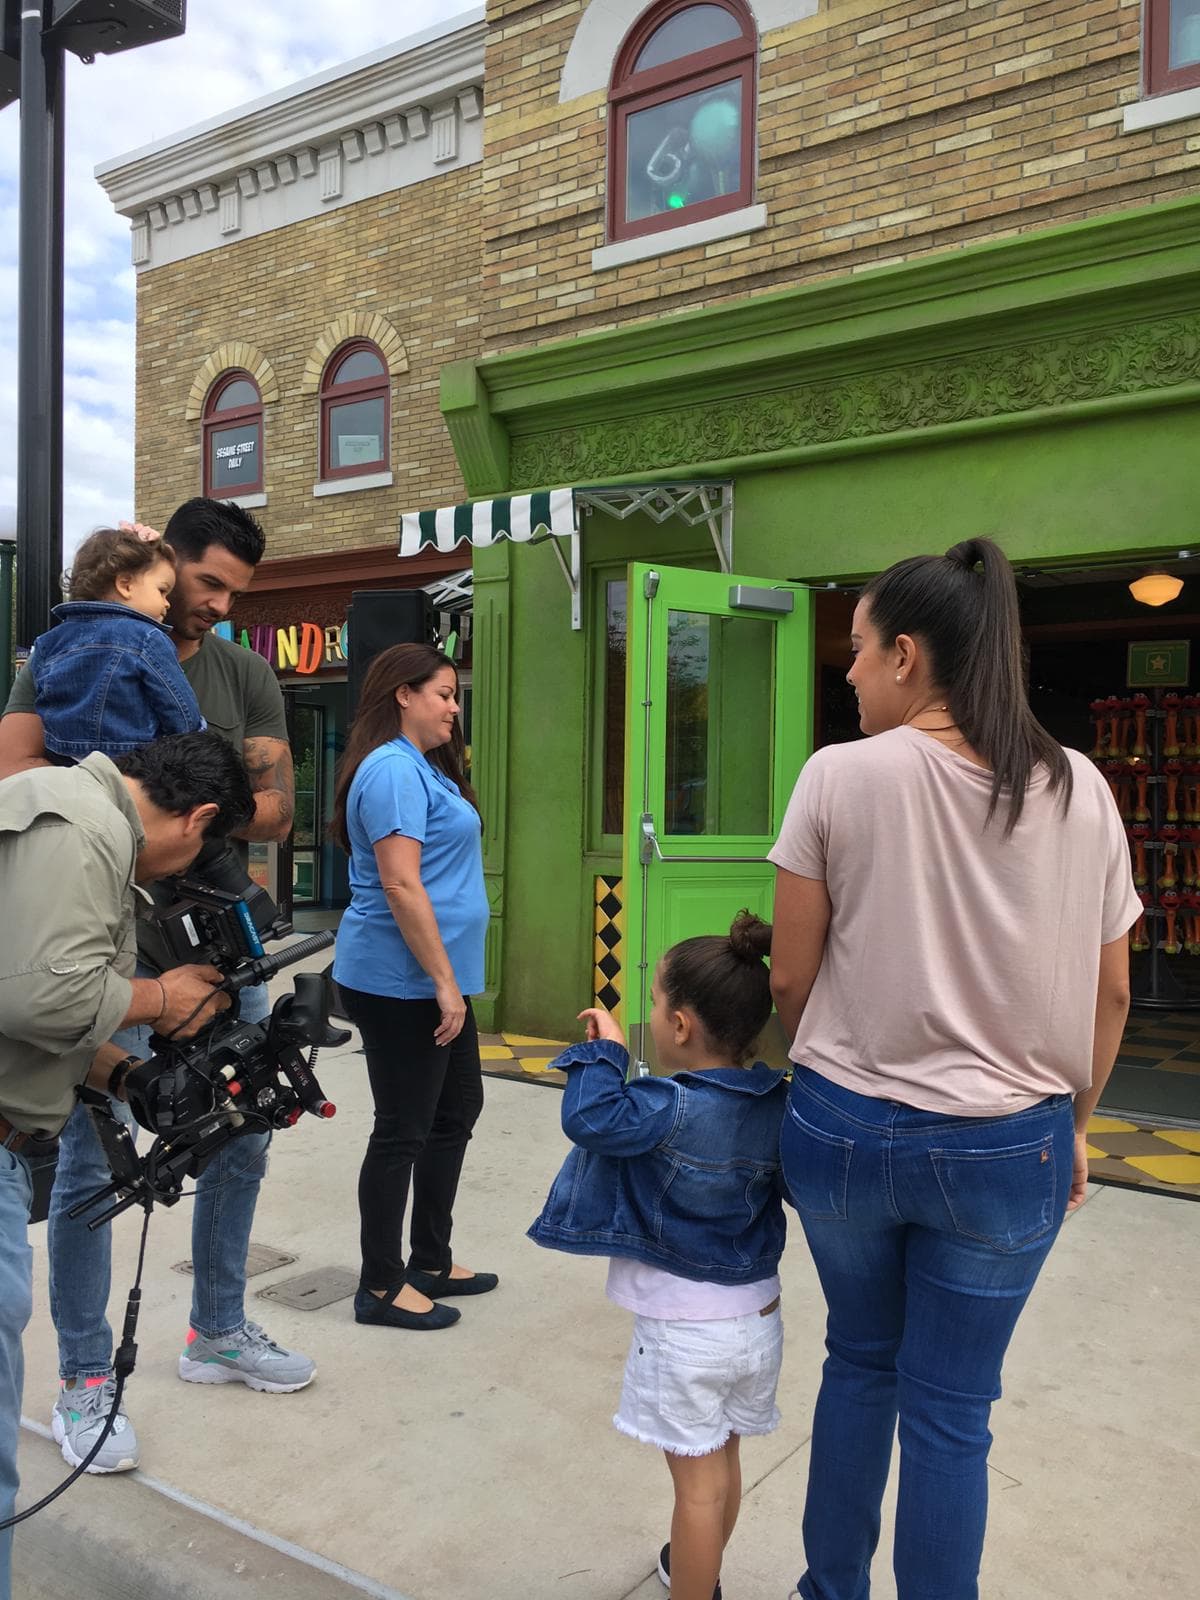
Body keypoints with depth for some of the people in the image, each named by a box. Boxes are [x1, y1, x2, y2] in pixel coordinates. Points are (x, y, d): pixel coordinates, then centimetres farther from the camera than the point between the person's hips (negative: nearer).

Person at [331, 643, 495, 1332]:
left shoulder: (424, 768, 15)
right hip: (401, 983, -10)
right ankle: (382, 1286, 18)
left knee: (458, 1109, 18)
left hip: (439, 978, 10)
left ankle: (431, 1261, 32)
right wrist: (443, 982, -21)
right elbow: (401, 886, -23)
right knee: (403, 1131, 2)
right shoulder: (392, 771, -17)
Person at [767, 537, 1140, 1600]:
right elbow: (1109, 991, 4)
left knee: (858, 1360, 22)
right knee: (951, 1405, 14)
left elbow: (790, 977, -6)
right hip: (1006, 1146, 1)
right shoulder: (1079, 789, -3)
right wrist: (1074, 1122, 17)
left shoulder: (840, 775, -11)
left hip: (845, 1127, 0)